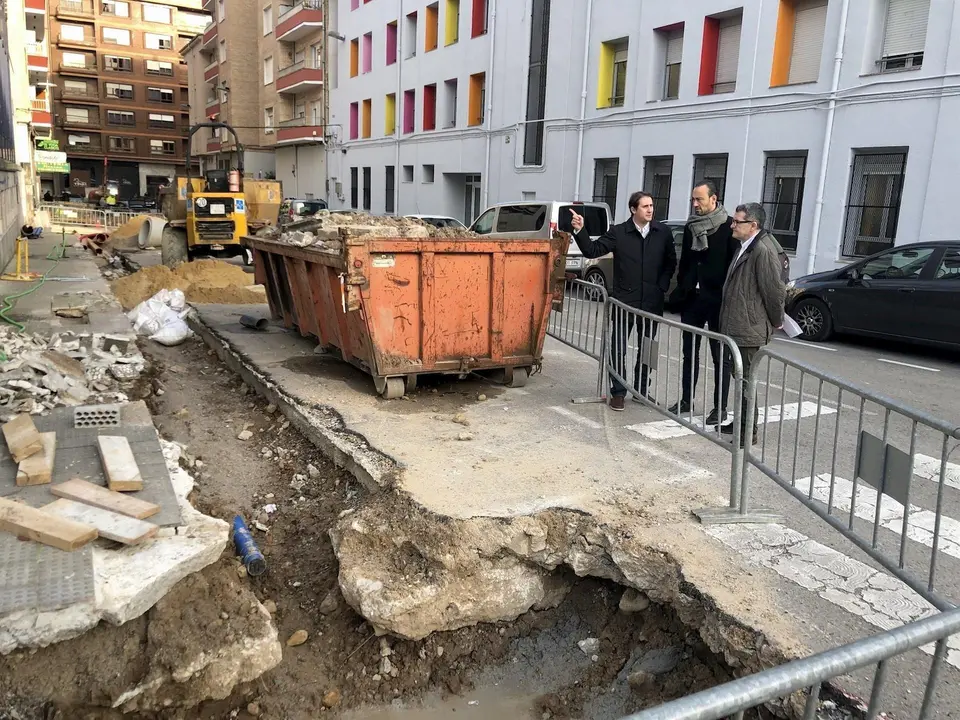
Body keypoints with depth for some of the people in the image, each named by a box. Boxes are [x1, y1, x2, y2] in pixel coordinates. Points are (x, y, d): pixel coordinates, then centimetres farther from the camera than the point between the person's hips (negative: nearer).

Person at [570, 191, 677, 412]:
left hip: (652, 302, 2)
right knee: (618, 349, 2)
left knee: (647, 349, 13)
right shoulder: (618, 232, -3)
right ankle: (618, 392, 14)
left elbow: (670, 262, 12)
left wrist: (662, 286, 1)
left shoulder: (663, 233, 3)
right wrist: (580, 230, -21)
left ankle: (641, 389, 27)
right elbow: (592, 250, -7)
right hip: (624, 301, -2)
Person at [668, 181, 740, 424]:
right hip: (692, 299, 6)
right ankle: (686, 400, 24)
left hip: (717, 300, -6)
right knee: (690, 353, 13)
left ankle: (720, 407, 12)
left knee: (720, 356, 5)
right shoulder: (691, 226, 9)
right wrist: (681, 290, 10)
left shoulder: (729, 227, -9)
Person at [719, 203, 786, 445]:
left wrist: (776, 322, -6)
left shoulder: (763, 250, -19)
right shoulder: (746, 247, 12)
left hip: (750, 330, -10)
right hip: (738, 326, 10)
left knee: (746, 380, -2)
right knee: (741, 377, 18)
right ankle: (741, 422, 30)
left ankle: (748, 431, 8)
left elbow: (775, 290, -18)